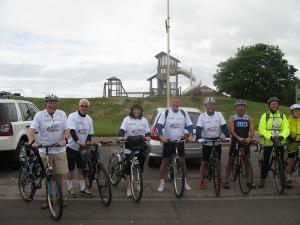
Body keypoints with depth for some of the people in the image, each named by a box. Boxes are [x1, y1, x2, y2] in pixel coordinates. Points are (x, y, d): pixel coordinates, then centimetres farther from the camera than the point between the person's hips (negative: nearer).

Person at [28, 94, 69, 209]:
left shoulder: (62, 114, 5)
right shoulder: (39, 115, -2)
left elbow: (67, 130, 1)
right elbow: (32, 130, -12)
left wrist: (64, 139, -19)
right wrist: (32, 142, -30)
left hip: (60, 150, 2)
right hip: (45, 150, -2)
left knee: (60, 175, 7)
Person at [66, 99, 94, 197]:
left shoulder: (89, 119, 8)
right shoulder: (72, 116, -10)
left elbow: (90, 133, 8)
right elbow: (72, 130, -23)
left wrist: (87, 142, -11)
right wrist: (78, 141, -38)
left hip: (83, 148, 5)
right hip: (71, 146, -4)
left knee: (81, 168, 10)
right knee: (70, 169, 5)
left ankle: (83, 189, 17)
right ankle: (70, 188, 18)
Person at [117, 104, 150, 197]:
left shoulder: (144, 120, 10)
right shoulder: (127, 119, 0)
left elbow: (147, 131, 4)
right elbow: (122, 129, -12)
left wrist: (147, 136, -18)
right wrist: (120, 136, -32)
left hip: (141, 144, 3)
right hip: (129, 144, -3)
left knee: (141, 165, 6)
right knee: (128, 166, -3)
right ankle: (128, 188, 4)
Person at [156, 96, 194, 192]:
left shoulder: (184, 113, 2)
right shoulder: (165, 112, -6)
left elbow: (189, 125, 0)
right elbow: (159, 125, -15)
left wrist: (191, 135, -19)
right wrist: (161, 136, -32)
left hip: (180, 141, 2)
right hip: (168, 141, -2)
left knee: (182, 161, 9)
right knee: (164, 162, 3)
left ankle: (184, 182, 24)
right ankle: (162, 182, 16)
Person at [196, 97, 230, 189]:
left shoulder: (219, 115, -5)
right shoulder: (202, 116, -8)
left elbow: (224, 126, -12)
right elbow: (198, 128, -18)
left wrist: (227, 136, -29)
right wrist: (199, 138, -36)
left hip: (217, 142, 2)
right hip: (206, 142, -1)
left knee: (218, 162, 11)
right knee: (204, 162, 3)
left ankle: (219, 179, 25)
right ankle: (201, 181, 13)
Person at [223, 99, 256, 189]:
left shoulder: (249, 118, 4)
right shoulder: (232, 118, -2)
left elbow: (252, 131, -6)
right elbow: (232, 131, -15)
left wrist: (249, 138, -27)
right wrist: (238, 138, -33)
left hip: (245, 142, 2)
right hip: (235, 142, -2)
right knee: (230, 161, -2)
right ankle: (227, 180, 3)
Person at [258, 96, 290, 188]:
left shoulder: (282, 116, 6)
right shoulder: (265, 115, -1)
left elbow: (286, 128, -3)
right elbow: (261, 129, -9)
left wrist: (282, 136, -24)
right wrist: (270, 136, -25)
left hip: (280, 141, 2)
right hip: (268, 141, -2)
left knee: (281, 160, 6)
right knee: (265, 160, 4)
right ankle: (262, 178, 14)